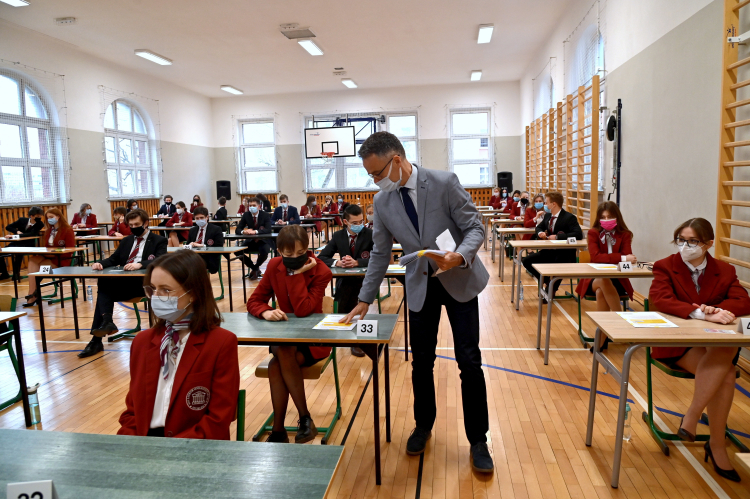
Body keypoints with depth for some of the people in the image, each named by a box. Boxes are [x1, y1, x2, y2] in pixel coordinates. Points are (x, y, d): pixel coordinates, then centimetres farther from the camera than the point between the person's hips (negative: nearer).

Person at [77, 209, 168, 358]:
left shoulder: (159, 241, 3)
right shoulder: (126, 241, 24)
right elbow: (113, 259, 19)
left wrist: (140, 264, -32)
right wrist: (101, 263, -5)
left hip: (143, 282, -6)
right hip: (122, 281, 6)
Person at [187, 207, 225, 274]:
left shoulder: (216, 229, 4)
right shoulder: (192, 231, 21)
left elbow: (219, 248, -5)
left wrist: (203, 246, -17)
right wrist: (190, 245, -6)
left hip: (209, 261, -5)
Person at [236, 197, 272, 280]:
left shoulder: (265, 215, -8)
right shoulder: (246, 215, 0)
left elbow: (268, 230, -22)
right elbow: (237, 230, -2)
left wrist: (255, 231, -38)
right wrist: (243, 231, -28)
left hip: (262, 241, -3)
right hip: (250, 241, 3)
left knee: (264, 252, -35)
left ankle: (255, 267, 0)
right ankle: (255, 269, 1)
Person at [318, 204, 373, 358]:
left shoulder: (370, 234, -6)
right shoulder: (338, 236, 2)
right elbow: (321, 258, 0)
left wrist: (356, 262, -31)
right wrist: (337, 262, -22)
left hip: (365, 278, -2)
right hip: (345, 279, 3)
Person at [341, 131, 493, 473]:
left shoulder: (444, 182, -16)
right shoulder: (382, 201, -4)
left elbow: (475, 227, -11)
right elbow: (380, 253, 5)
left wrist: (459, 256, -32)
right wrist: (365, 300, 4)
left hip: (459, 279, -3)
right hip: (420, 284, 3)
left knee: (469, 362, -1)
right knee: (421, 361, 10)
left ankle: (478, 441, 16)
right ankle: (423, 426, 33)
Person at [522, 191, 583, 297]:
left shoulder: (569, 218, -12)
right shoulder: (547, 216, 9)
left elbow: (578, 234, -23)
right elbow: (538, 228, 24)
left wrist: (557, 236, -27)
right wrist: (540, 233, -2)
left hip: (564, 254, -7)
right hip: (548, 252, 7)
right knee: (527, 261, -7)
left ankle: (552, 290, -5)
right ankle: (547, 281, 10)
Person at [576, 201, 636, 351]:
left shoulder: (624, 234, 3)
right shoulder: (593, 233, 1)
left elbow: (627, 257, -10)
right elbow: (596, 257, -15)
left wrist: (607, 258, -27)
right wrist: (621, 258, -25)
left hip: (617, 279, 0)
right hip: (595, 278, 0)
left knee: (601, 292, -33)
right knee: (603, 283, -36)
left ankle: (602, 336, -20)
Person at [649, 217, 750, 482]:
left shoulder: (725, 270, 11)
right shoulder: (665, 267, 0)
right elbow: (660, 299, -17)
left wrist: (717, 310, -25)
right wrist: (701, 314, -31)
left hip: (717, 342, 3)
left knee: (727, 352, -34)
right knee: (725, 377, -28)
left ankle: (691, 417, -19)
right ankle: (717, 446, -12)